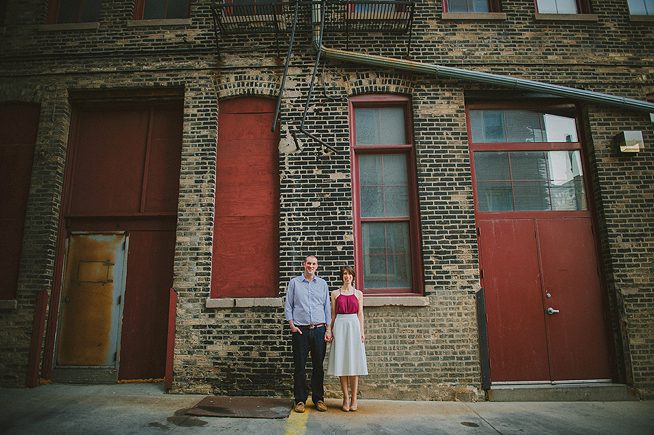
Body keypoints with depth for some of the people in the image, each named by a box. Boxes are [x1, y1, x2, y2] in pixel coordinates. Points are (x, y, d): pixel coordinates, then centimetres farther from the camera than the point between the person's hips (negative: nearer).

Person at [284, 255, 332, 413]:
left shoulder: (322, 284, 11)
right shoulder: (294, 282, 6)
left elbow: (327, 307, 11)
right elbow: (288, 305, 6)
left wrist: (328, 329, 4)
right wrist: (291, 325, -4)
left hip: (319, 330, 2)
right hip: (300, 330, -1)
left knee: (318, 366, 5)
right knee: (300, 366, 2)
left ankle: (318, 399, 17)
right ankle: (300, 400, 13)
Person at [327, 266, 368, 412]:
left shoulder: (358, 294, 9)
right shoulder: (335, 294, 7)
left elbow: (360, 314, 8)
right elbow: (333, 315, 8)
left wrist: (362, 331, -1)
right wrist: (331, 331, 2)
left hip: (354, 326, 0)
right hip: (340, 327, 0)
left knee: (354, 362, 0)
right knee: (342, 363, 0)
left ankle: (354, 398, 9)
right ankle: (346, 398, 9)